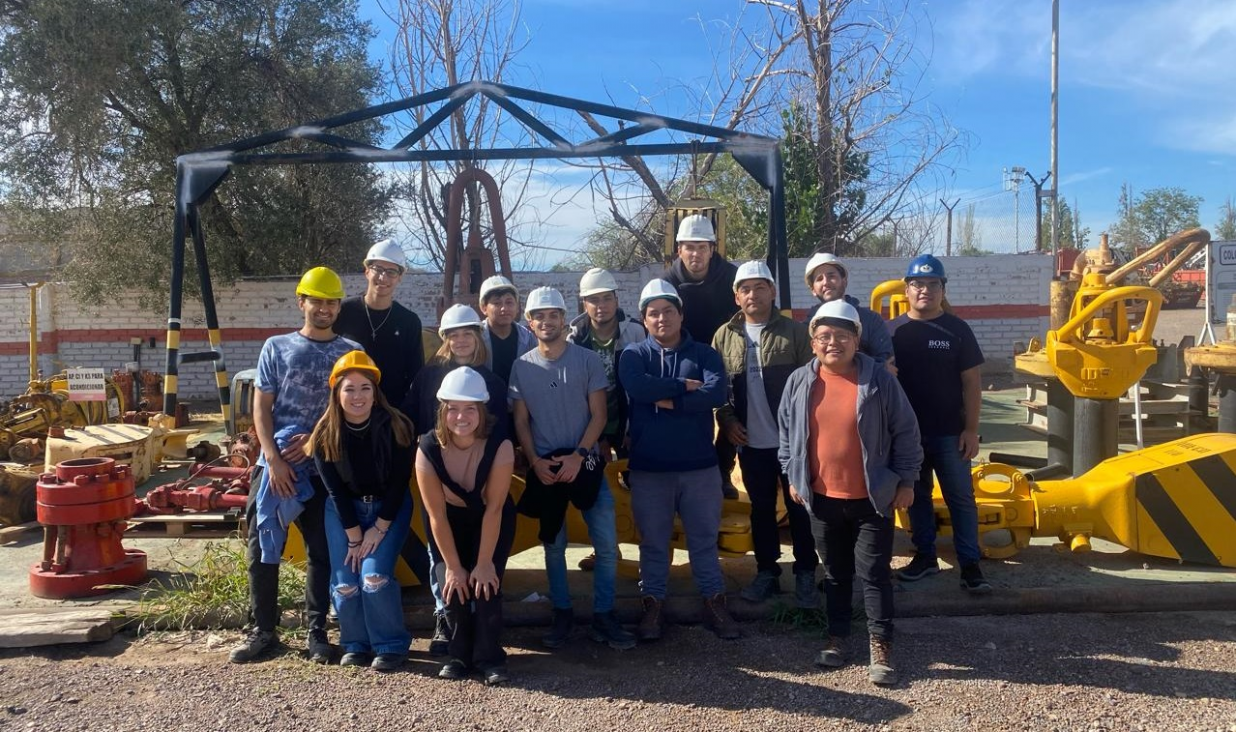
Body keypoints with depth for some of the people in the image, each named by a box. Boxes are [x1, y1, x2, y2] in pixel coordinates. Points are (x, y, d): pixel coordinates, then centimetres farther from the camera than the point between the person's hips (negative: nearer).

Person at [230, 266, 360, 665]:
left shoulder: (352, 352, 5)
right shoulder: (276, 347, 7)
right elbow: (261, 408, 2)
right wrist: (274, 459, -10)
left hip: (325, 468, -1)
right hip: (274, 464, 1)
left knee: (322, 552, 4)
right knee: (261, 549, 4)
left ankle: (316, 632, 16)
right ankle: (261, 630, 18)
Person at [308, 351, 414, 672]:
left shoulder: (395, 427, -19)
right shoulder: (325, 435, -13)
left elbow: (399, 481, -13)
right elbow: (335, 490, -9)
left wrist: (379, 528, -14)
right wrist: (354, 536, -11)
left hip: (389, 507, -2)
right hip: (343, 510, 2)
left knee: (375, 575, -18)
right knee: (345, 582, -7)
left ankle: (392, 646, 0)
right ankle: (356, 645, 16)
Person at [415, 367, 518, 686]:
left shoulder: (500, 447, -31)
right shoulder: (428, 449, -28)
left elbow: (494, 508, -24)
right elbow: (437, 515, -20)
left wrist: (484, 563, -19)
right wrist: (452, 565, -15)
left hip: (493, 521, -1)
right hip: (451, 521, 1)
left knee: (487, 582, -12)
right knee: (454, 584, -7)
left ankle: (490, 659, 2)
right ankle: (459, 655, 13)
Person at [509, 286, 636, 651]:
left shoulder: (588, 360, -3)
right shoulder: (521, 367, 2)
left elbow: (598, 415, -3)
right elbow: (521, 421, 4)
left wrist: (578, 456, -14)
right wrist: (535, 462, -9)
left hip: (584, 464, -1)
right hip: (544, 468, 1)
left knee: (607, 544, -3)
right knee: (553, 546, 11)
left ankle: (603, 617, 11)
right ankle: (562, 615, 24)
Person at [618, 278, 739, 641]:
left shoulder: (705, 354, 3)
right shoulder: (633, 354, 1)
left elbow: (717, 393, -15)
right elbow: (636, 387, -21)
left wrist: (669, 401, -16)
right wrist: (685, 386, -15)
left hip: (699, 464, 1)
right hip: (649, 467, 0)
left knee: (704, 538, 11)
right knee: (653, 541, 11)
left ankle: (714, 603, 24)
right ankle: (653, 605, 24)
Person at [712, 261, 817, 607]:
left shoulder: (794, 332, -4)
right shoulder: (724, 336, 5)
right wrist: (727, 419, -4)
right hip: (751, 441, 3)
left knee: (799, 508, 6)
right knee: (761, 509, 13)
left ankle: (805, 575, 18)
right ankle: (767, 572, 26)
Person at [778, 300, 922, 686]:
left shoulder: (879, 380, -9)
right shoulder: (799, 382, -1)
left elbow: (906, 433, -3)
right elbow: (785, 432, 10)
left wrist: (906, 481, -2)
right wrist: (792, 476, 8)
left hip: (872, 498, -2)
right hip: (822, 498, 3)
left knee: (875, 573, 3)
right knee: (835, 573, 16)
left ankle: (881, 646, 13)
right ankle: (836, 637, 30)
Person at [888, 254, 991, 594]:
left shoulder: (957, 330, -2)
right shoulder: (893, 331, 2)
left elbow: (971, 382, -2)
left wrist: (971, 430, -7)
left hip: (949, 433, -2)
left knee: (961, 499, 2)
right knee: (917, 497, 12)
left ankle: (970, 565, 10)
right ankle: (925, 556, 25)